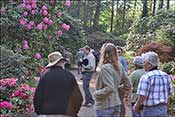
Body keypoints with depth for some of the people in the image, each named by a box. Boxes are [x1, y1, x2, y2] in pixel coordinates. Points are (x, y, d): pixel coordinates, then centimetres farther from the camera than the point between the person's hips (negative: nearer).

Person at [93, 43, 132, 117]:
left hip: (104, 107, -7)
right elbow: (128, 85, 9)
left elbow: (109, 88, -27)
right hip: (116, 104, 8)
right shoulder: (119, 67, 3)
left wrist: (96, 94, -14)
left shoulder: (105, 68, -20)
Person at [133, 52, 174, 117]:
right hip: (163, 109, 6)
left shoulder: (146, 77, -18)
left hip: (150, 110, -6)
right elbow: (170, 92, 12)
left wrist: (136, 106, -5)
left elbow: (142, 97, -21)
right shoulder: (165, 76, 3)